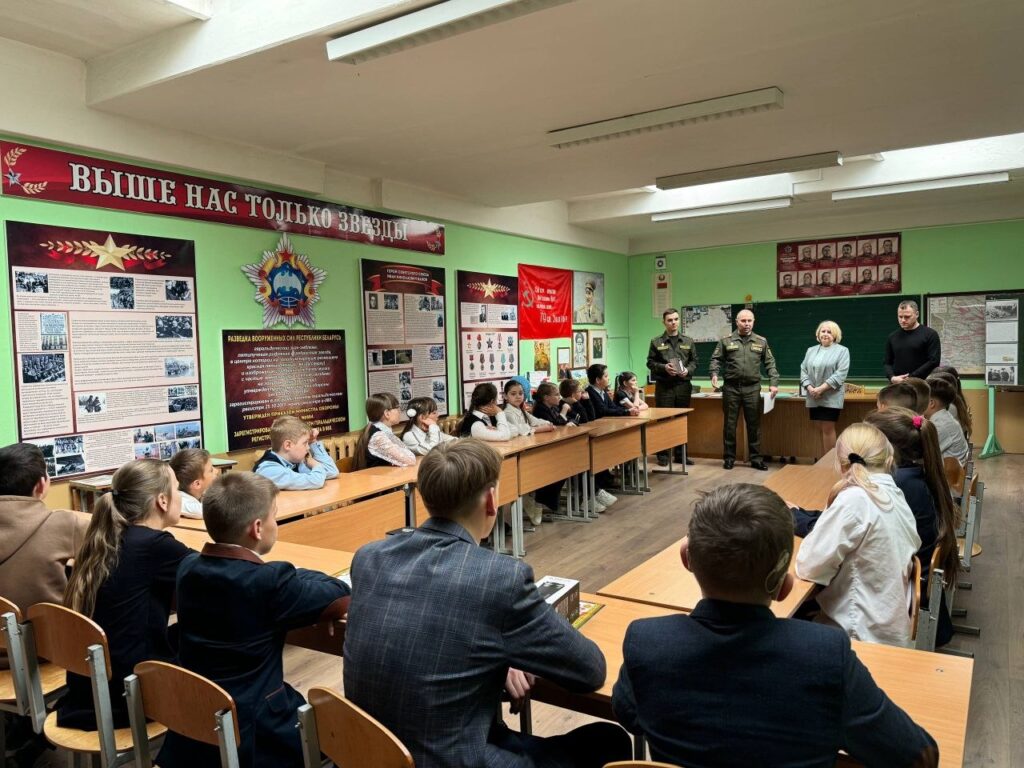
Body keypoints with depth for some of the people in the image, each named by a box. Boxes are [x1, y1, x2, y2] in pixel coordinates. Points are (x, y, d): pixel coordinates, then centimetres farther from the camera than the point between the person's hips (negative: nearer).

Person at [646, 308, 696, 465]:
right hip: (664, 386, -2)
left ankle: (681, 453, 18)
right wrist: (664, 367, -14)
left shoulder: (688, 342, 11)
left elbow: (694, 361, 10)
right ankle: (663, 454, 7)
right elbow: (650, 363, 2)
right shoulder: (656, 342, 4)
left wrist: (688, 370, -9)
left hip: (683, 385, 3)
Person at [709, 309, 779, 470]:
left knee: (754, 424, 6)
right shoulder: (726, 341, 4)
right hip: (731, 387, -1)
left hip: (752, 388, 1)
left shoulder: (761, 342, 9)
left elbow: (770, 363, 9)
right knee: (730, 424, 5)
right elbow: (716, 359, 4)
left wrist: (773, 382, -2)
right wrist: (714, 374, -14)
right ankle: (729, 457, 15)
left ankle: (756, 458, 15)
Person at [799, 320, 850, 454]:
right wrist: (810, 388, -9)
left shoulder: (842, 351, 0)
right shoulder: (811, 350, 15)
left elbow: (840, 374, -11)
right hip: (813, 397, 5)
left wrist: (821, 388, -18)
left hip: (831, 397, -4)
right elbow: (803, 370, 8)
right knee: (821, 429, 8)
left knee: (828, 429, -5)